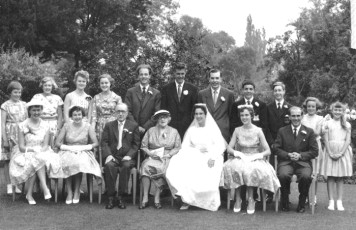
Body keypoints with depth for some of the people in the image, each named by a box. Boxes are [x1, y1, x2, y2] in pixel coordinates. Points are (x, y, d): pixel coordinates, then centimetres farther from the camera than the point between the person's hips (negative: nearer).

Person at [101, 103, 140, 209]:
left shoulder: (134, 126, 15)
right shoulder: (109, 125, 18)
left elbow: (136, 144, 8)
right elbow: (104, 142, 7)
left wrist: (129, 155, -9)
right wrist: (108, 155, -11)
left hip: (126, 157, -1)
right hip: (112, 156, 1)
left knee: (126, 166, -34)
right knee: (109, 166, -33)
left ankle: (120, 197, -25)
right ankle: (111, 197, -25)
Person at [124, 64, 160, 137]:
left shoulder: (156, 93, 7)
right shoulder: (130, 92, 9)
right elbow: (128, 111, 2)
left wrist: (145, 127, -10)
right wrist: (136, 127, -10)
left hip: (149, 130, 0)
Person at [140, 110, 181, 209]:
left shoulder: (174, 132, 14)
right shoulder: (151, 131, 15)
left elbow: (177, 148, 8)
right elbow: (143, 146, 11)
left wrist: (168, 154, -8)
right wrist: (150, 153, -8)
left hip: (167, 159, -1)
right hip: (153, 157, 1)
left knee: (162, 169, -35)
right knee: (145, 166, -33)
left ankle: (156, 199, -30)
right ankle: (145, 197, -31)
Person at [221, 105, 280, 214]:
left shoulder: (258, 131, 2)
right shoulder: (237, 130, 9)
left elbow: (268, 151, -1)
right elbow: (229, 148, 5)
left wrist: (255, 156, -18)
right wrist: (238, 153, -15)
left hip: (255, 160, -2)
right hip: (240, 159, 2)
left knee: (251, 169, -37)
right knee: (233, 167, -33)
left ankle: (250, 199, -22)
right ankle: (238, 199, -22)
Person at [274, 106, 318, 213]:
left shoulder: (309, 132, 10)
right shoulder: (282, 131, 13)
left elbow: (315, 151, 6)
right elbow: (277, 149, 8)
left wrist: (300, 155, -9)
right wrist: (288, 155, -10)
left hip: (303, 162, 0)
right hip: (286, 162, 0)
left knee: (306, 176, -33)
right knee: (283, 175, -33)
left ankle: (301, 204, -10)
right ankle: (285, 203, -9)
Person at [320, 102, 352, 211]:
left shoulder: (347, 125, 7)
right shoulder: (327, 123, 4)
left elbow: (348, 140, 1)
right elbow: (326, 140, 0)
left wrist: (341, 153, -11)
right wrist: (330, 153, -11)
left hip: (343, 152, 1)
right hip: (330, 151, -1)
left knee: (340, 178, 3)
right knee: (330, 177, -2)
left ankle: (339, 202, 4)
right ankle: (331, 201, 0)